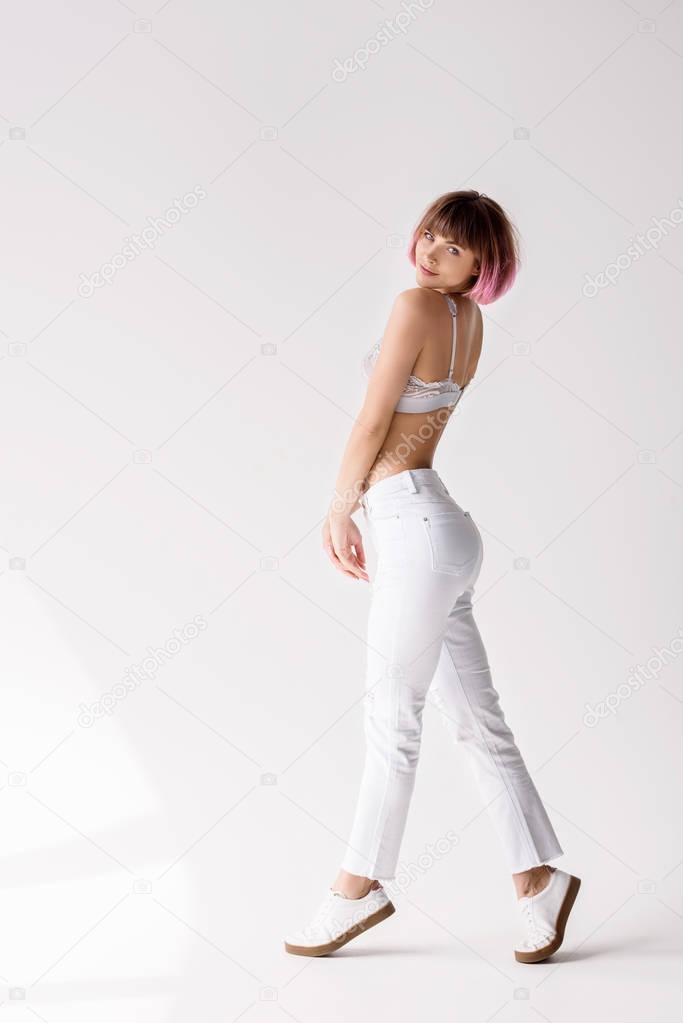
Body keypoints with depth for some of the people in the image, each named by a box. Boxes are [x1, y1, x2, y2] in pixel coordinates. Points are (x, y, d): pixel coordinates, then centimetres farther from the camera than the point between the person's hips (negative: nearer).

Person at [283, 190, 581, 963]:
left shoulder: (417, 305, -13)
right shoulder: (469, 320, 14)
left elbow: (371, 422, -9)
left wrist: (339, 512, 4)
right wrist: (348, 504, 14)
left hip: (419, 532, -9)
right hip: (425, 529, 9)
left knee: (391, 717, 4)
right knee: (476, 718, 12)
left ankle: (360, 887, 19)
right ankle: (538, 879, 18)